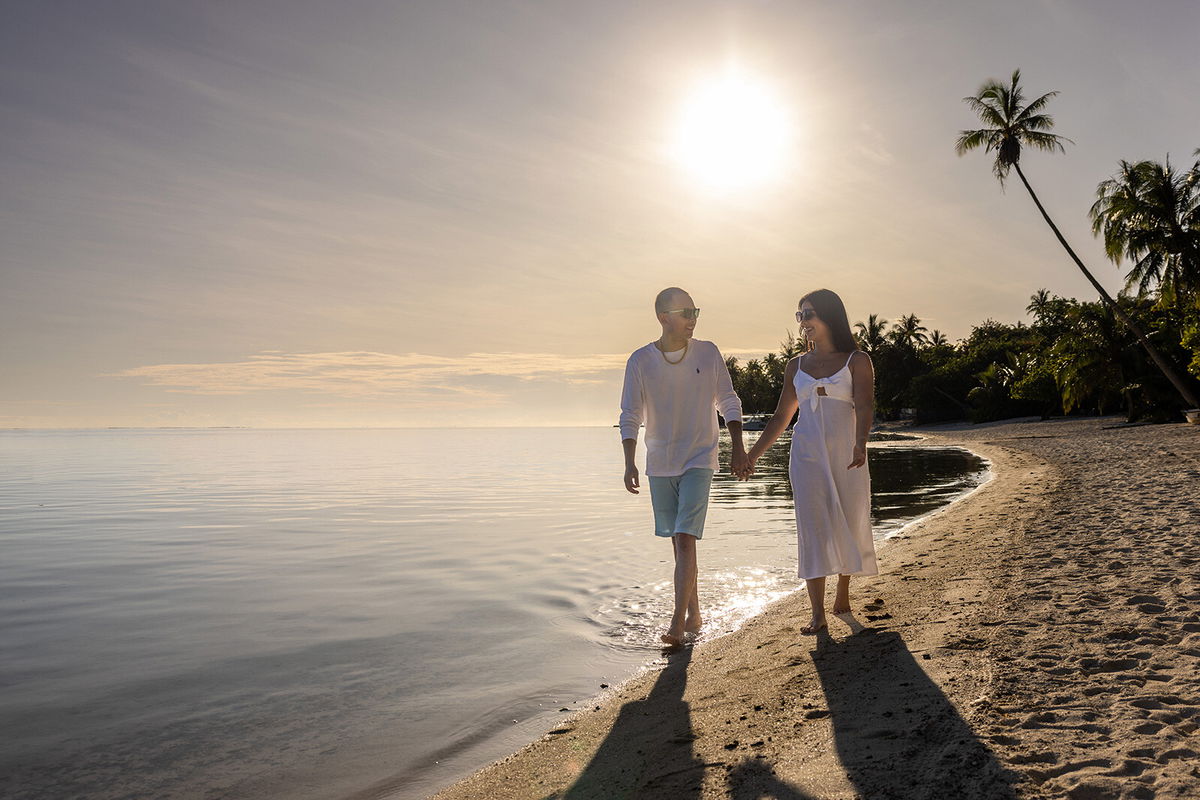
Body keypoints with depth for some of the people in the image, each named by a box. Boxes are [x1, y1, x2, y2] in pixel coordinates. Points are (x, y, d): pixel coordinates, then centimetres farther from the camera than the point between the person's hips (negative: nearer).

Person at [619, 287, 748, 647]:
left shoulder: (708, 353, -3)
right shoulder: (640, 360, -5)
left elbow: (729, 403, 6)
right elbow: (630, 416, -2)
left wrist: (738, 448, -1)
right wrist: (629, 462, -12)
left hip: (698, 462, -2)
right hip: (659, 465, 2)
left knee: (686, 539, -13)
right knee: (678, 541, 12)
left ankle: (677, 623, -10)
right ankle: (694, 613, 27)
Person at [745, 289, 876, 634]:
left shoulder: (857, 361, 2)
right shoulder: (796, 366, 12)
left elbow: (864, 406, -13)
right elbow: (780, 416, 16)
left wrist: (860, 444, -31)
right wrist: (752, 455, 12)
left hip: (846, 454, -2)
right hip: (807, 455, 2)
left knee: (850, 525, 7)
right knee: (812, 528, -5)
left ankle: (843, 591, 31)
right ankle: (817, 613, -3)